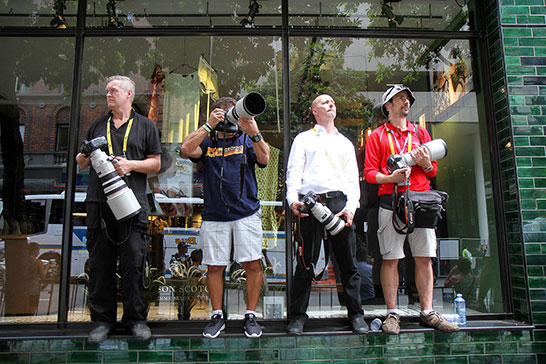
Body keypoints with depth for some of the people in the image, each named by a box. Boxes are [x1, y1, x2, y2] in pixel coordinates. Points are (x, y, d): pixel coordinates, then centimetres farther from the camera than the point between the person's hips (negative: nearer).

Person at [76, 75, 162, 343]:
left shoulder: (145, 126, 12)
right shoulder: (97, 126, 21)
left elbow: (156, 163, 7)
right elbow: (82, 163, 22)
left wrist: (130, 164, -9)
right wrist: (84, 156, -1)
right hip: (99, 202, 3)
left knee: (134, 261, -2)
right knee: (100, 262, 4)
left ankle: (135, 318, 12)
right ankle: (102, 319, 16)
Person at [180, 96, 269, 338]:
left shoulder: (246, 140, 10)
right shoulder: (207, 141, 11)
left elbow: (264, 159, -7)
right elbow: (186, 150, -8)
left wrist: (255, 133, -21)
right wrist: (208, 126, -11)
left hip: (246, 213, 0)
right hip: (214, 215, 1)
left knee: (252, 264, -2)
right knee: (215, 266, 6)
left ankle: (250, 316, 13)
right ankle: (217, 316, 21)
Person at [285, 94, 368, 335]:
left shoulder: (345, 143, 25)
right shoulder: (303, 139, 18)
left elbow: (353, 178, 17)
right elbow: (294, 171, 6)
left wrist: (351, 206, -1)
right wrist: (293, 199, -12)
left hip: (340, 202, 3)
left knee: (348, 262, 3)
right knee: (306, 262, 0)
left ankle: (356, 314, 15)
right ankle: (298, 315, 11)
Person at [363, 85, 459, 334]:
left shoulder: (421, 133, 20)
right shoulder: (377, 136, 10)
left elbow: (433, 172, 18)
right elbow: (369, 172, 2)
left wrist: (425, 163, -4)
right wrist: (390, 178, -16)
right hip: (391, 202, -3)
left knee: (424, 258, 4)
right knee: (391, 258, -2)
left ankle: (427, 313, 14)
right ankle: (392, 314, 7)